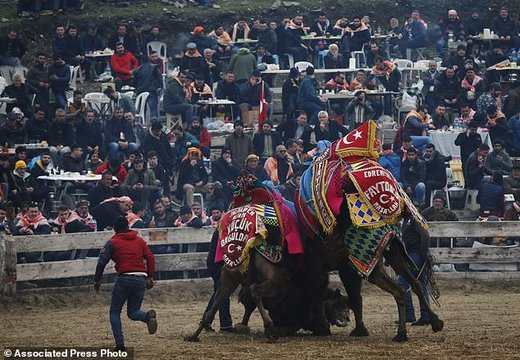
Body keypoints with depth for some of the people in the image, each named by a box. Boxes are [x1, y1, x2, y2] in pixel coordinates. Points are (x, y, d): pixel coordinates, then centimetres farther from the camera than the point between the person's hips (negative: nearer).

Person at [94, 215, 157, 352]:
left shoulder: (113, 242, 4)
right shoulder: (140, 241, 16)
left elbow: (102, 262, -2)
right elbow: (150, 258, 8)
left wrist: (97, 280, 7)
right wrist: (150, 277, 11)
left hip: (124, 278, -4)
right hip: (141, 278, 4)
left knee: (114, 312, 9)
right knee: (133, 312, 14)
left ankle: (120, 344, -6)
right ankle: (148, 316, -21)